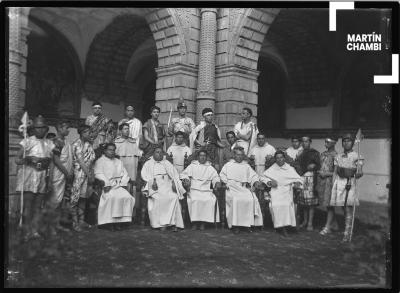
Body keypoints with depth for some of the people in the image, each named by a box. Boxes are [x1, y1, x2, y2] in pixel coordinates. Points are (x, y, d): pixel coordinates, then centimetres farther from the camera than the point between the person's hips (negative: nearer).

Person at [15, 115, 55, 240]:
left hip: (42, 177, 4)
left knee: (38, 206, 5)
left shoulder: (49, 143, 11)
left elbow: (54, 160, 14)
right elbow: (17, 160, -1)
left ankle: (34, 230, 11)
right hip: (28, 176, -3)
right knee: (27, 205, -4)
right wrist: (28, 160, -16)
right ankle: (27, 231, 4)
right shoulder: (27, 141, 0)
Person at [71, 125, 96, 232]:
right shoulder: (77, 144, -10)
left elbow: (91, 161, 12)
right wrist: (88, 175, -15)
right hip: (79, 173, -7)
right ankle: (75, 222, 3)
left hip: (87, 173, 8)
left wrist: (92, 175, 5)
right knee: (76, 197, -3)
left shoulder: (89, 144, 13)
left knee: (83, 197, 12)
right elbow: (81, 161, -14)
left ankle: (81, 220, 20)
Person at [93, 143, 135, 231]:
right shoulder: (100, 161, 9)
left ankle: (121, 220, -22)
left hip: (119, 186, 5)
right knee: (112, 197, -34)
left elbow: (124, 173, 19)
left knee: (127, 197, -23)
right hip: (107, 186, -4)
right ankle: (111, 221, -28)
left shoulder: (119, 162, 26)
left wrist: (123, 183, 0)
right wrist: (106, 184, -19)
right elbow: (99, 174, -5)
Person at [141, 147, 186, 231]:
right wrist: (152, 182, -14)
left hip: (167, 185, 2)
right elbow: (145, 175, 4)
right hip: (155, 187, -2)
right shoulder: (148, 164, 19)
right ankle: (161, 223, -26)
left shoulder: (167, 163, 24)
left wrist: (174, 182, -5)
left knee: (174, 197, -27)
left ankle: (174, 222, -27)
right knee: (158, 199, -32)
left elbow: (175, 174, 15)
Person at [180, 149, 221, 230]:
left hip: (206, 191, 1)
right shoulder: (192, 166, 14)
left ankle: (203, 222, -20)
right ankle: (195, 222, -20)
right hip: (194, 189, -1)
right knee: (194, 200, -33)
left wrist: (217, 182, -7)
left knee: (212, 200, -29)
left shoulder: (210, 168, 19)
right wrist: (186, 179, -12)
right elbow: (184, 174, 10)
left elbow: (215, 177, 16)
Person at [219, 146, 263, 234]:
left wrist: (256, 182, -8)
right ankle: (235, 224, -25)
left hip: (244, 188, 2)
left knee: (251, 199, -25)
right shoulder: (228, 165, 18)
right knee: (235, 200, -31)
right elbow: (222, 175, 12)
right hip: (232, 188, -2)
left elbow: (253, 175, 12)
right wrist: (226, 182, -6)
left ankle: (249, 223, -16)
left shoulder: (246, 166, 22)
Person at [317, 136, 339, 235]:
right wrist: (319, 172, 8)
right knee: (326, 204, 13)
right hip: (321, 180, 8)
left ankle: (328, 227, 2)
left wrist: (326, 174, -16)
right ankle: (333, 223, 28)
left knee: (329, 204, -3)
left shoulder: (335, 155, -9)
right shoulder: (323, 154, 14)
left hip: (329, 180, -8)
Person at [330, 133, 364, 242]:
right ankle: (346, 227, 21)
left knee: (348, 209, -6)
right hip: (339, 182, 4)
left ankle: (347, 233, -4)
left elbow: (359, 172, -2)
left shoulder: (356, 156, 1)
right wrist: (333, 185, 8)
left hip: (350, 183, -4)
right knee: (343, 208, 5)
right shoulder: (338, 156, 14)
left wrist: (359, 173, -21)